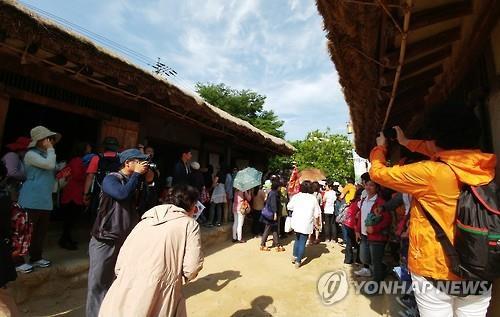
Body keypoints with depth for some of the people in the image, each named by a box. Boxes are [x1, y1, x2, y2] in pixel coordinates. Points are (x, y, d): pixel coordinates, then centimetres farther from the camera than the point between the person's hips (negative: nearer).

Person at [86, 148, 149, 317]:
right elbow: (122, 194, -30)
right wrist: (137, 174, -19)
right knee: (99, 281, 7)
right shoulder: (111, 179, -10)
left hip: (128, 239, 6)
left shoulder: (136, 181, 7)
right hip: (106, 239, -5)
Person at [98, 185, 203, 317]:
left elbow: (119, 266, 11)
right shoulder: (190, 224, -3)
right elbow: (191, 269, -10)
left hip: (121, 300, 5)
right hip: (158, 305, -4)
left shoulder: (145, 220, 11)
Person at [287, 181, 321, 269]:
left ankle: (295, 257, 26)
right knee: (302, 242, 8)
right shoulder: (313, 198, -7)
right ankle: (298, 261, 13)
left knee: (297, 240, 23)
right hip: (306, 224, -2)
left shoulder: (296, 196, -4)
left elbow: (289, 207, 5)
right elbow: (317, 213, -5)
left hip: (296, 223, 2)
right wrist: (317, 223, 10)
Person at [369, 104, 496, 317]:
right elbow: (445, 153, 15)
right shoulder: (488, 169, -4)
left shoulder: (429, 173, -23)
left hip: (434, 272, -5)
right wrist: (406, 142, 25)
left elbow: (377, 172, -10)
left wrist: (380, 147, 10)